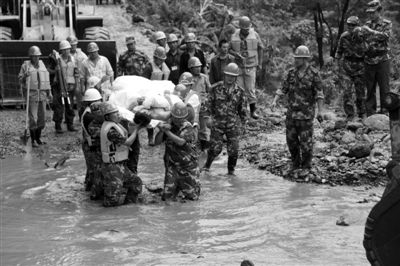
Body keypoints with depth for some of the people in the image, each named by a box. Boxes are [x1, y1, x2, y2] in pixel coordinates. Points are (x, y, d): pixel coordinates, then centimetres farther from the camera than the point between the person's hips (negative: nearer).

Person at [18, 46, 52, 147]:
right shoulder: (26, 65, 1)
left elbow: (46, 79, 18)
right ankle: (33, 140, 1)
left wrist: (49, 92, 17)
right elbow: (20, 79, 3)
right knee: (33, 118, -6)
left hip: (42, 94, 5)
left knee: (42, 117, 8)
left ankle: (38, 138, 20)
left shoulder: (41, 64, 14)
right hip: (32, 94, -5)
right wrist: (25, 76, -19)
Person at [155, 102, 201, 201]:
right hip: (172, 166, 2)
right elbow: (157, 142, -2)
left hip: (188, 166, -2)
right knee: (167, 197, -4)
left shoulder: (188, 128, -11)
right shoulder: (169, 126, 1)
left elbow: (181, 142, -27)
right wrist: (162, 131, -20)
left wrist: (167, 131, -27)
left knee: (192, 197, 4)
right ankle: (176, 188, 28)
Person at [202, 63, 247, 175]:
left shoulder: (240, 92, 3)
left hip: (233, 124, 1)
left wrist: (244, 124, 10)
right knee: (215, 148, -4)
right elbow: (209, 104, 8)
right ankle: (207, 165, 21)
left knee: (233, 149, -1)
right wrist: (209, 117, 4)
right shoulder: (216, 89, -2)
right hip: (217, 123, -1)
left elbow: (242, 109, 10)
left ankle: (231, 170, 18)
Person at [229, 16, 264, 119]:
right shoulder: (234, 36, 2)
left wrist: (260, 63, 4)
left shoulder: (254, 35, -1)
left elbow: (260, 48, 6)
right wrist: (236, 54, -14)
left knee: (250, 89, -2)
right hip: (238, 66, 1)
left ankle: (253, 110, 7)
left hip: (250, 66, -1)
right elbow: (229, 49, 7)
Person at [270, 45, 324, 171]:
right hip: (292, 111, 5)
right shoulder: (292, 72, 6)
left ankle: (306, 166, 12)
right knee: (291, 138, 8)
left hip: (306, 112, -5)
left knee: (305, 140, -1)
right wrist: (274, 101, -6)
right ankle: (295, 163, 24)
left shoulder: (313, 73, -7)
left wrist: (320, 111, -11)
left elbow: (319, 93, -7)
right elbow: (283, 89, 8)